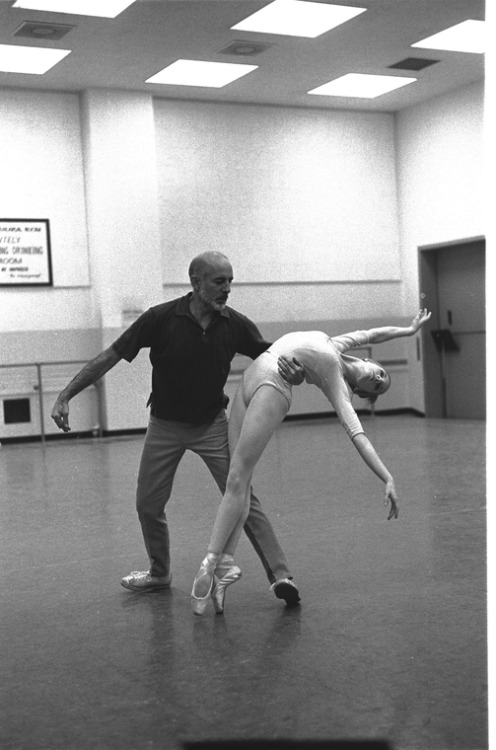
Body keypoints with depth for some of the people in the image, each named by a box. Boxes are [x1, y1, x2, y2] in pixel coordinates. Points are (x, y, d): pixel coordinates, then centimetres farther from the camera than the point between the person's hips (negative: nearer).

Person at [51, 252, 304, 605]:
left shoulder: (235, 324, -12)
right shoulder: (161, 318, -19)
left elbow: (271, 356, -1)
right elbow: (111, 356, -14)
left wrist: (294, 373, -27)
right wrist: (66, 396, -18)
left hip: (213, 424, 0)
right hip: (166, 426, 0)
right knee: (148, 504, 8)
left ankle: (281, 576, -12)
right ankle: (160, 572, 32)